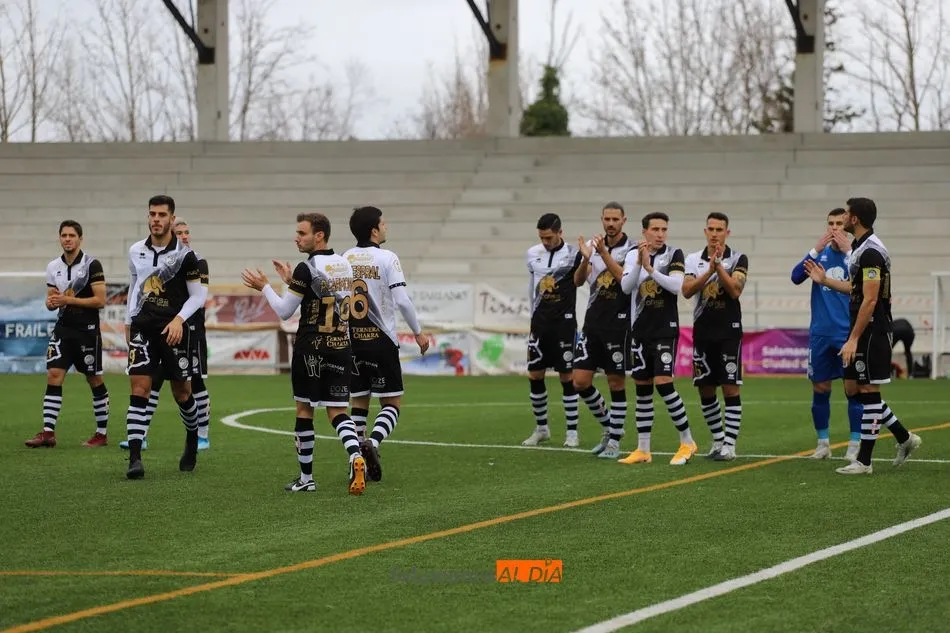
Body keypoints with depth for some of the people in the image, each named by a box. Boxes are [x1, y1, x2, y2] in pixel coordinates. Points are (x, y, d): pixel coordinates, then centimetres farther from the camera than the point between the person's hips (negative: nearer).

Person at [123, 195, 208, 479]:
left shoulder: (184, 255, -7)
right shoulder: (136, 251, 6)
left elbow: (199, 295, -4)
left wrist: (179, 319, -16)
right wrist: (129, 322, 21)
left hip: (173, 330, -2)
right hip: (143, 327, 2)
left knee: (181, 391, 9)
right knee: (139, 389, -10)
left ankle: (192, 439, 38)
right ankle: (134, 458, -15)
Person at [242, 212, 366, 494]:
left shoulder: (307, 268, -13)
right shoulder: (345, 265, 9)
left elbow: (284, 312, -8)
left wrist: (264, 287, 5)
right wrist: (291, 280, 25)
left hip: (311, 347, -6)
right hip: (341, 345, 6)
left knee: (305, 410, 7)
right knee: (337, 412, 4)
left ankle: (306, 478, 13)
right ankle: (356, 457, -23)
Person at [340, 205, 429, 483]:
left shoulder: (344, 260, 4)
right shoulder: (387, 258, -9)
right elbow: (401, 300, -15)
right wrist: (418, 332, -3)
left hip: (352, 342, 4)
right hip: (381, 340, -4)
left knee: (358, 401, 13)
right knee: (391, 403, 3)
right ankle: (373, 442, -23)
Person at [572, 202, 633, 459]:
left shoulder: (631, 250, -7)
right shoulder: (592, 246, 6)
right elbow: (578, 281, -1)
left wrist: (604, 253, -25)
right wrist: (585, 258, -20)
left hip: (618, 324, -5)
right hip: (593, 322, 5)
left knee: (616, 383, 1)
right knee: (580, 381, 0)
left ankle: (615, 441, 10)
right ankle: (608, 426, 21)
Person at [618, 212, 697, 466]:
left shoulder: (674, 255, -4)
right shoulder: (633, 256, 5)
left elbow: (677, 286, -17)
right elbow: (625, 286, -9)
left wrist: (650, 268, -23)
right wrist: (639, 262, -22)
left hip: (665, 330, -4)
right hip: (640, 330, 4)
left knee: (663, 382, -14)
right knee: (642, 388, 7)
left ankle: (687, 442, -3)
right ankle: (643, 449, 12)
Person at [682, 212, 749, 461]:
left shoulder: (738, 259, -2)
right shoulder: (693, 260, 6)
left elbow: (735, 290, -14)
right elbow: (686, 290, -9)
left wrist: (719, 266, -22)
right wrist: (709, 271, -21)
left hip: (729, 331, -4)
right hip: (702, 331, 4)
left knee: (731, 388, -6)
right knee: (705, 390, 8)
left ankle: (729, 445, -4)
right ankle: (718, 440, 22)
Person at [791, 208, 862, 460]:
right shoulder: (820, 254, 7)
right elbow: (796, 277, -6)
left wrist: (848, 251, -20)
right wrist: (816, 249, -15)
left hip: (849, 334, -3)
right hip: (820, 333, 3)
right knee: (820, 388, 6)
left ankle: (855, 445, 3)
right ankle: (823, 443, 17)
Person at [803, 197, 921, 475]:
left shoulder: (870, 251, -19)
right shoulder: (862, 247, 13)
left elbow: (870, 299, -22)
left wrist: (853, 339, -22)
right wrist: (825, 280, 25)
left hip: (872, 332, -10)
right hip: (864, 334, 10)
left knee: (868, 391, -4)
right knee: (853, 388, 12)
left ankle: (864, 461, 1)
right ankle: (904, 438, 19)